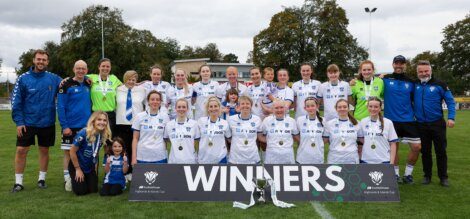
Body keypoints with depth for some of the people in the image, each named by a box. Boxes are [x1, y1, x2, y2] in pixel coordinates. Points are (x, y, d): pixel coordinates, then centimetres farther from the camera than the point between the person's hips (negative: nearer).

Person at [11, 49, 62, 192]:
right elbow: (16, 101, -5)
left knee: (44, 150, 11)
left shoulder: (53, 78, -2)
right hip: (27, 123, -1)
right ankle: (18, 182, 13)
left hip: (47, 123, 1)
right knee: (21, 150, 0)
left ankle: (42, 179, 25)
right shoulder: (23, 78, -5)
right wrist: (18, 121, -10)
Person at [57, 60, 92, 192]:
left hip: (86, 126, 4)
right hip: (70, 126, -4)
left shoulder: (88, 85, 7)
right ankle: (67, 179, 14)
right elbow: (60, 107, -9)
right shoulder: (66, 85, -7)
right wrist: (64, 126, -14)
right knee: (68, 152, 4)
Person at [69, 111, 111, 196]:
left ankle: (86, 179, 33)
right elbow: (72, 151, -19)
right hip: (77, 165, -5)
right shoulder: (83, 133, -28)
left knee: (93, 190, 3)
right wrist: (78, 169, -14)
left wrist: (95, 166, 6)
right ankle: (74, 180, 24)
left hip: (90, 167, 5)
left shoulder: (105, 135, -12)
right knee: (81, 191, -7)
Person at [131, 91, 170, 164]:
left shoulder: (165, 116, 6)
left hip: (160, 157, 1)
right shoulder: (140, 116, 4)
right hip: (142, 157, 0)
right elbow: (135, 138, 5)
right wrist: (134, 157, -2)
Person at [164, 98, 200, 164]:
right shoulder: (169, 125, 3)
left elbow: (197, 142, 8)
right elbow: (166, 139, 13)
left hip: (190, 161, -1)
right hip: (174, 161, 1)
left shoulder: (194, 124, 0)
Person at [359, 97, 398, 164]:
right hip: (366, 161, 2)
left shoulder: (388, 123, -3)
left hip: (383, 161, -2)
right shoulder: (363, 122, 3)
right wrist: (359, 159, 6)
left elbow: (393, 144, 0)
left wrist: (391, 163, -4)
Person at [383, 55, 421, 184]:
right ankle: (396, 174, 20)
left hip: (409, 120, 3)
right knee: (394, 148, 5)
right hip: (391, 120, -2)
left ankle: (408, 173, 18)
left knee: (417, 147, 0)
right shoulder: (385, 80, -1)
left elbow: (415, 100, 14)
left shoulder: (410, 82, 7)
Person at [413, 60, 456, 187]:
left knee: (441, 151, 4)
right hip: (421, 124, 2)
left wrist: (451, 117, -15)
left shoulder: (439, 85, -6)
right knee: (425, 152, 11)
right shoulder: (415, 85, 2)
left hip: (437, 124, -2)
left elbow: (450, 101, -4)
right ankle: (427, 176, 23)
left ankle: (443, 177, 15)